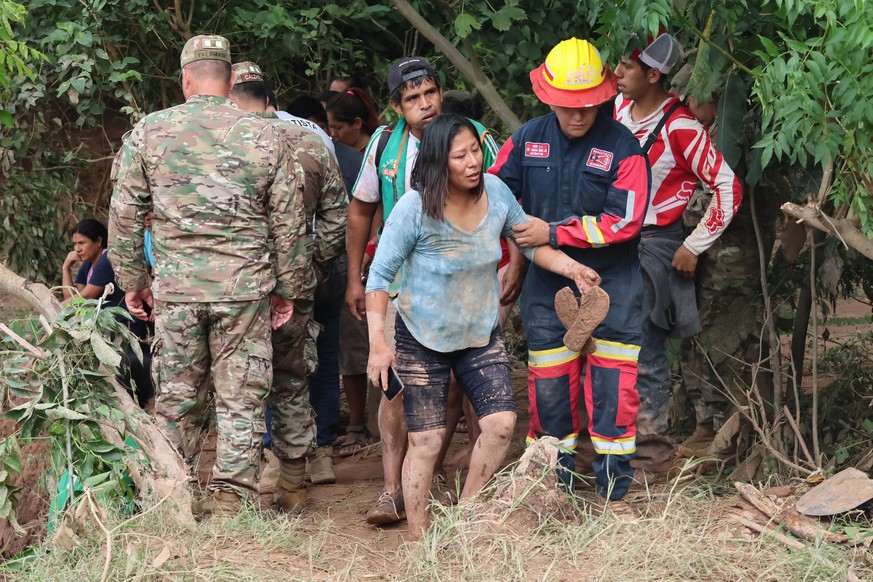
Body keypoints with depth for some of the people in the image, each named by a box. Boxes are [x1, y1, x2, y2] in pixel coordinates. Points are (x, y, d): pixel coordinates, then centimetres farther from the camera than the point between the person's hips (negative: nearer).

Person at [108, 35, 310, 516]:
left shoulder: (148, 132, 2)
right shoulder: (264, 135, 1)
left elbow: (125, 214, 5)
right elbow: (288, 221, 4)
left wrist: (131, 279, 15)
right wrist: (287, 288, 13)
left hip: (175, 287, 1)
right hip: (245, 286, -1)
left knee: (174, 398, 10)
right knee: (241, 397, 6)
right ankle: (230, 495, 6)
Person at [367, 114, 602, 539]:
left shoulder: (495, 192, -9)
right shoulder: (415, 208, -22)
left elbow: (529, 241, 5)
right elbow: (380, 276, -16)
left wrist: (570, 267, -14)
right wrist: (378, 344, -22)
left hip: (482, 335, 4)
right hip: (423, 340, -4)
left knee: (501, 423, -7)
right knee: (426, 441, 0)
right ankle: (419, 543, 14)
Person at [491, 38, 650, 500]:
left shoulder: (622, 147, -11)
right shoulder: (527, 139, 2)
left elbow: (624, 221, -16)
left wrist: (554, 233, -17)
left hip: (611, 280, -3)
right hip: (546, 282, 3)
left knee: (612, 381, -3)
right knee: (548, 382, 8)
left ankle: (613, 483, 7)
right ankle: (554, 477, 22)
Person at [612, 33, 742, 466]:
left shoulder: (679, 128, -19)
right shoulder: (620, 107, 2)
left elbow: (728, 188, -16)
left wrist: (693, 248, -12)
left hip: (655, 245, -7)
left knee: (644, 349, -2)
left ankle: (652, 442, 11)